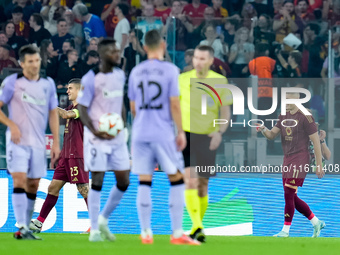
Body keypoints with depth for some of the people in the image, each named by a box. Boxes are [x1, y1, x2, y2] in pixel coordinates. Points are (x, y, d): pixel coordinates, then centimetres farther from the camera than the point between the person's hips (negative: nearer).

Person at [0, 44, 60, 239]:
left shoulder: (48, 84, 9)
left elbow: (53, 114, 12)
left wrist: (56, 143, 7)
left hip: (38, 143, 4)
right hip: (18, 141, -4)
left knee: (33, 186, 6)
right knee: (20, 180, -15)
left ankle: (26, 228, 14)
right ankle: (22, 228, -18)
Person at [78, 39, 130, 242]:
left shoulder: (120, 75, 8)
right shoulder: (91, 79, -12)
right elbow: (82, 108, -11)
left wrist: (122, 126, 12)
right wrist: (95, 131, -22)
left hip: (117, 135, 6)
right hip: (97, 136, -6)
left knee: (124, 181, 4)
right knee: (97, 181, -5)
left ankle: (103, 219, 22)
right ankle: (94, 230, 2)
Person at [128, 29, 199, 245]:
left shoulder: (136, 72, 9)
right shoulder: (170, 70, -4)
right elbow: (174, 104, -8)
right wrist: (181, 131, -1)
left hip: (140, 133, 4)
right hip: (163, 134, -4)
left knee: (144, 182, 4)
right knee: (177, 179, 4)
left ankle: (146, 233, 2)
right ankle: (177, 233, -1)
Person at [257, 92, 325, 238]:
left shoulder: (305, 117, -10)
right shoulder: (283, 116, 14)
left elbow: (316, 141, -9)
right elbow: (272, 135, 15)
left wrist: (319, 165, -11)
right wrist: (263, 130, -9)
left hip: (300, 159, -8)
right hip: (287, 159, 8)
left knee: (289, 194, -13)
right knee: (292, 198, 9)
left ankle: (286, 230, -9)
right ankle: (316, 223, 23)